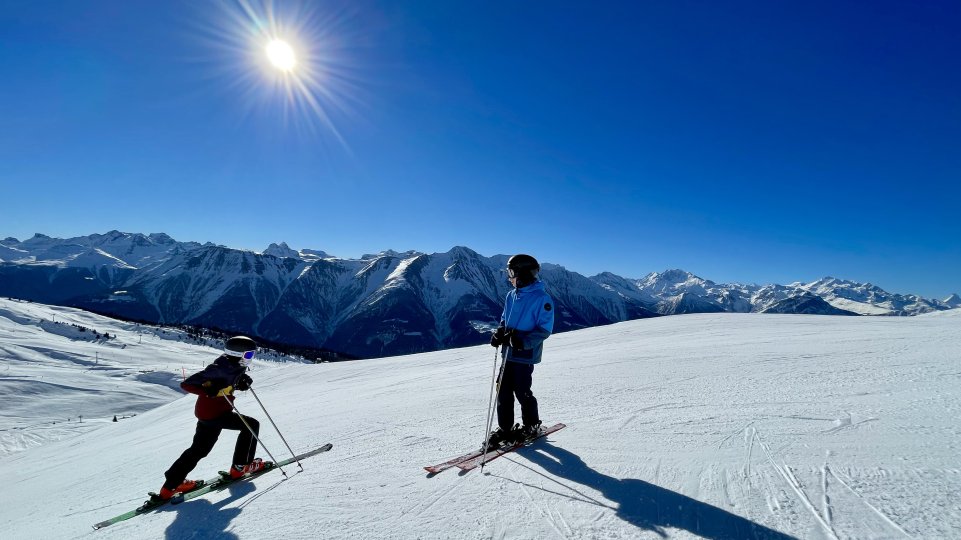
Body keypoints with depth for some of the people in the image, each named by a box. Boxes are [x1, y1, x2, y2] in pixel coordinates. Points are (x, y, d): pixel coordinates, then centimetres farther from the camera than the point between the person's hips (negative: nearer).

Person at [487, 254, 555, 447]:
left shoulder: (541, 298, -13)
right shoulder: (511, 296, 9)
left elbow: (545, 329, -13)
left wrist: (523, 341, -23)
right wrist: (500, 333, 0)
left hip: (526, 355, -7)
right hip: (508, 352, 7)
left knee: (522, 391, 2)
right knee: (504, 390, 9)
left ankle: (531, 425, 25)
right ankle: (505, 428, 23)